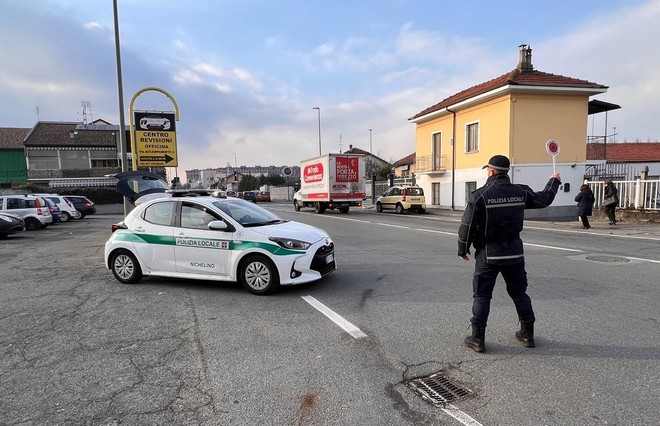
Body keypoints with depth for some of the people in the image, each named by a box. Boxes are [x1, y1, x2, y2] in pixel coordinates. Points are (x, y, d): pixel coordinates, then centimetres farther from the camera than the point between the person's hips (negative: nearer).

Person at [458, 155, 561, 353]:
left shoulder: (479, 196, -15)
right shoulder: (520, 192, -1)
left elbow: (467, 226, -15)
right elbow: (544, 199, 17)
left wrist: (463, 249, 0)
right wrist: (554, 181, 37)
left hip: (488, 254, -4)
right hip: (514, 253, 4)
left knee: (482, 295, 5)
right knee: (519, 293, 18)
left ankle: (477, 338, 8)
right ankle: (527, 334, 29)